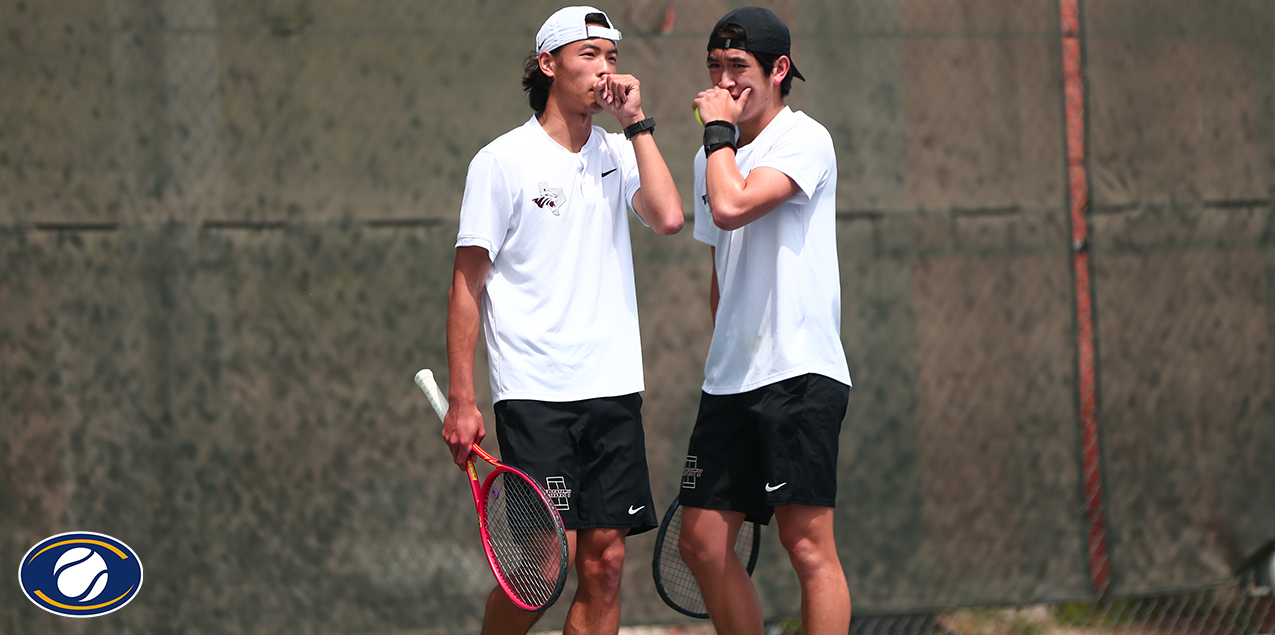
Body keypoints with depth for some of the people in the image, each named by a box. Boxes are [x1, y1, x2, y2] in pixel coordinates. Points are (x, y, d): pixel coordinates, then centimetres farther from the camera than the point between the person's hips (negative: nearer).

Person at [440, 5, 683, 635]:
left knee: (604, 562, 1)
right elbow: (467, 284, -2)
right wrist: (461, 401, -7)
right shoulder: (502, 160, -2)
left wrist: (636, 122, -3)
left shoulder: (618, 152, 12)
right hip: (535, 392, -5)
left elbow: (667, 217, -7)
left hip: (613, 390, 5)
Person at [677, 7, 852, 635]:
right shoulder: (714, 157, 17)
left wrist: (720, 128, -9)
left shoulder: (803, 139, -7)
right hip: (730, 379, 8)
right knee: (702, 542, 3)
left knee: (807, 544, -11)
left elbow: (732, 207, -23)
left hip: (799, 371, -8)